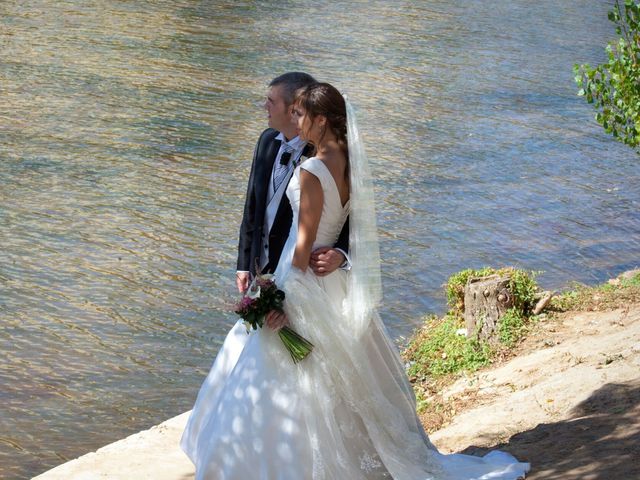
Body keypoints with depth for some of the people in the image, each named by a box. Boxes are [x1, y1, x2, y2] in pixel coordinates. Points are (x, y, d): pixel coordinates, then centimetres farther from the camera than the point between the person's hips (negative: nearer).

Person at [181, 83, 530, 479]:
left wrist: (288, 301, -14)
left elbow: (305, 242, -19)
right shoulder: (350, 163, 3)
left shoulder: (312, 172, -21)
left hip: (310, 279, -9)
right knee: (350, 378, 19)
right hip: (339, 280, 9)